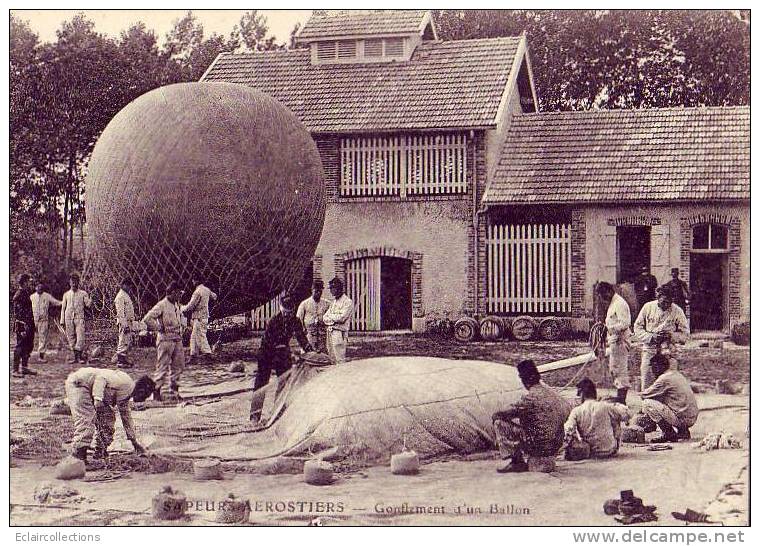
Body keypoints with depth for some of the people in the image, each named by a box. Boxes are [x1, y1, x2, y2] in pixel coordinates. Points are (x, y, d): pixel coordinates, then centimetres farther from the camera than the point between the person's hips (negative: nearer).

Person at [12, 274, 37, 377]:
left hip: (29, 324, 10)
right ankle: (15, 370, -1)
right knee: (19, 347, -5)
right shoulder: (18, 295, -14)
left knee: (29, 346, 14)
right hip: (22, 325, -10)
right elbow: (18, 312, -19)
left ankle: (24, 368, 22)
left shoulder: (26, 293, 14)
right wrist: (24, 326, -23)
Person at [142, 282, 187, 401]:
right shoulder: (162, 305, -12)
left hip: (177, 339, 8)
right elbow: (147, 319, -19)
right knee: (162, 366, -4)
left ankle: (174, 391, 18)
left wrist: (182, 327, 16)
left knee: (178, 366, 9)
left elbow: (182, 318, 34)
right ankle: (156, 391, 3)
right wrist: (159, 328, -14)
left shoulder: (177, 305, 13)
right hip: (165, 339, -8)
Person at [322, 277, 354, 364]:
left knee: (340, 360, -10)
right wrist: (334, 319, -7)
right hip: (330, 331, 8)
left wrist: (330, 317, -3)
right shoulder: (334, 302, 19)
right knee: (332, 359, 9)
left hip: (339, 332, -8)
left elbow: (342, 318, -16)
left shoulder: (347, 302, -5)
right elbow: (325, 318, 13)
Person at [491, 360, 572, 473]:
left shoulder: (530, 397, -16)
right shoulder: (552, 394, 5)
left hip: (538, 447, -8)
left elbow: (509, 413, -11)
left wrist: (496, 415, 12)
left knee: (499, 423, -1)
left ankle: (516, 461, -2)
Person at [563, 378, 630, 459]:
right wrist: (615, 405, 14)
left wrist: (568, 452, -8)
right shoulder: (605, 406, -11)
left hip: (591, 453, 1)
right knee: (615, 419, 21)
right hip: (610, 451, -1)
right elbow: (626, 414, -4)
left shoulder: (576, 411, -11)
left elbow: (568, 431, -20)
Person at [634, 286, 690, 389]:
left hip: (667, 353, -1)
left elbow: (685, 334, 4)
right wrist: (650, 337, -9)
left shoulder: (677, 311, -1)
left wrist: (670, 335, -14)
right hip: (649, 350, 2)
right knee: (646, 383, 0)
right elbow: (637, 327, 7)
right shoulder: (648, 307, 2)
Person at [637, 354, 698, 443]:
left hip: (682, 418, -9)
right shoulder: (677, 374, 16)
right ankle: (683, 431, 19)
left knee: (646, 403, -9)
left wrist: (643, 392, 13)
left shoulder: (665, 378, -13)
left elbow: (644, 395, -8)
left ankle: (669, 434, -6)